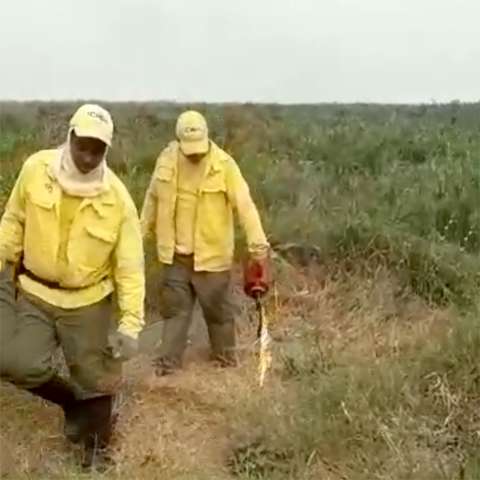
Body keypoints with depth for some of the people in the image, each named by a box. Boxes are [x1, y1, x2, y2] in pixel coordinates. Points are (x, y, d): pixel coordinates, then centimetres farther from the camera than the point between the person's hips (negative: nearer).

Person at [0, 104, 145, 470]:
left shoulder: (117, 197, -17)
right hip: (34, 293, 2)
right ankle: (72, 402, 19)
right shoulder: (36, 169, -11)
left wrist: (131, 324, -19)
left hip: (90, 301, -1)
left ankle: (96, 448, 33)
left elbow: (130, 266, -14)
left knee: (96, 380, 7)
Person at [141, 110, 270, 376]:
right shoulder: (166, 160, -6)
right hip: (176, 253, 3)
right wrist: (142, 234, 15)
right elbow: (152, 199, 8)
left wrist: (259, 245, -28)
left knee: (218, 309, 13)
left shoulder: (224, 164, -17)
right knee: (174, 308, 12)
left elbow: (245, 205, -21)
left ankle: (226, 356, 33)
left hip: (211, 254, -3)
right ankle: (168, 360, 25)